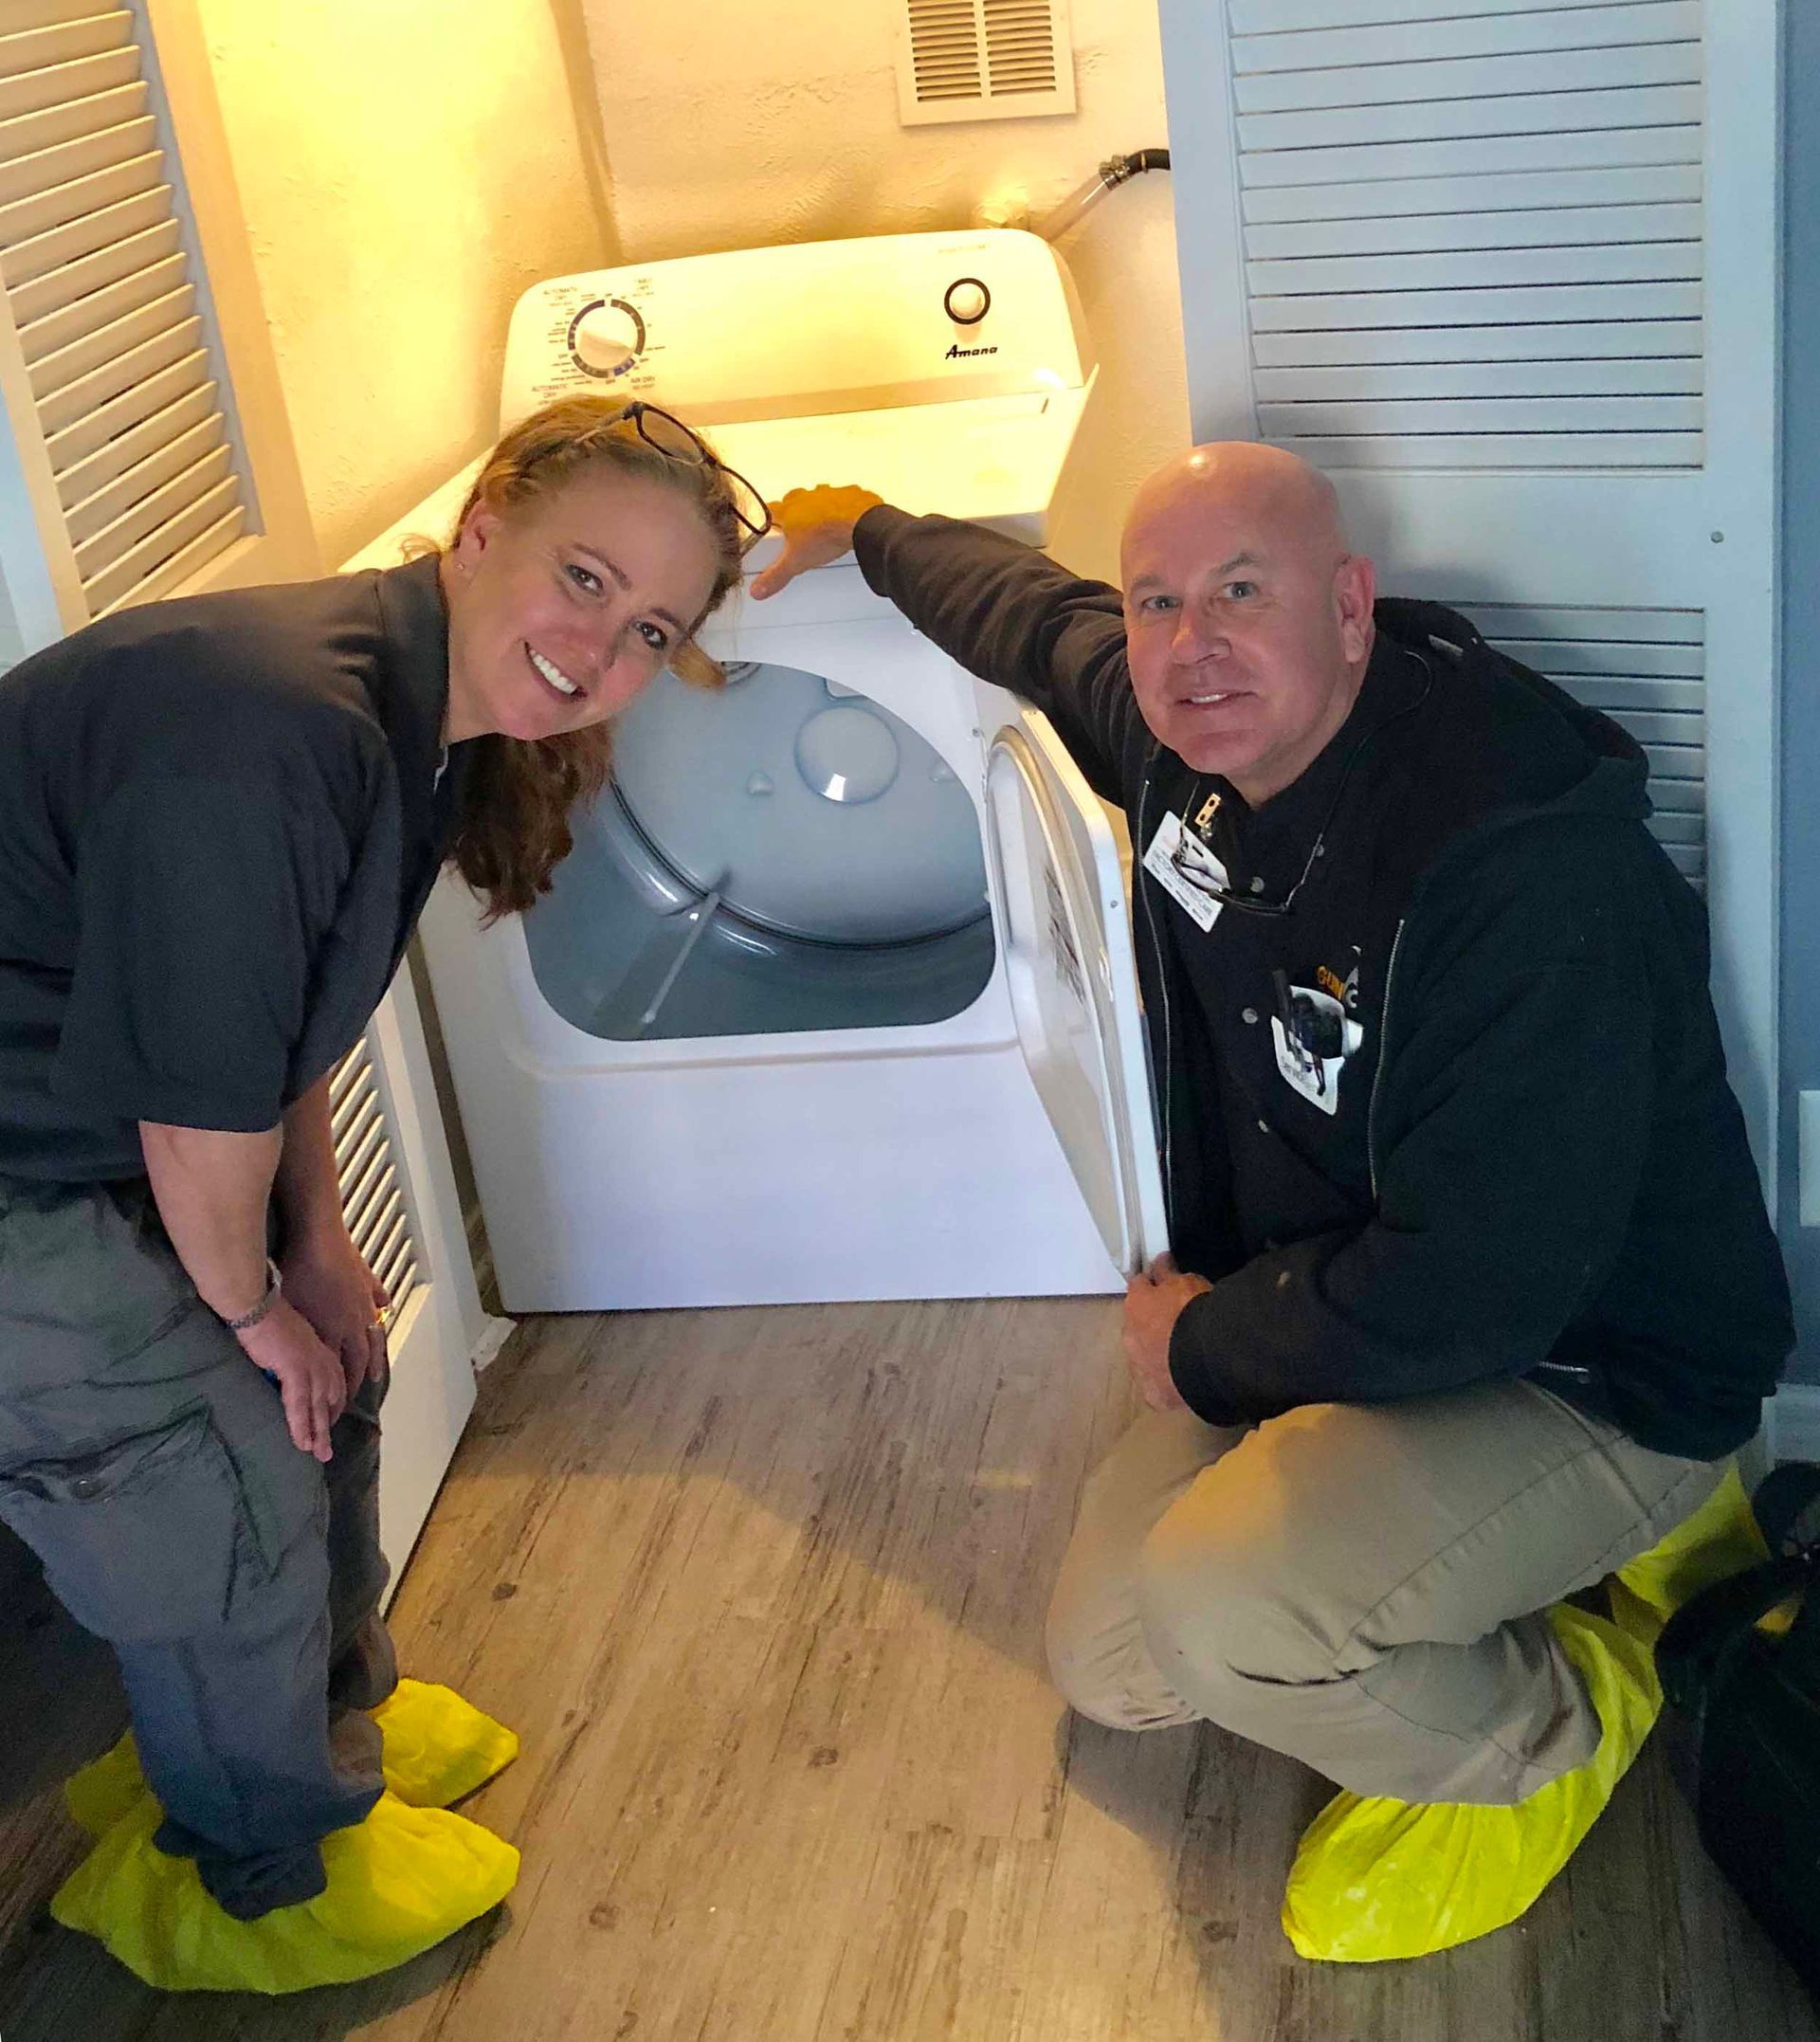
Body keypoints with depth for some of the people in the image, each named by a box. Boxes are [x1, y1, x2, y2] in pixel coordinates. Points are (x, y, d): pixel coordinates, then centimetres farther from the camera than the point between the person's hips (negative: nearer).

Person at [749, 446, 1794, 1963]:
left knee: (1213, 1609, -32)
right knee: (1110, 1667, 11)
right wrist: (866, 531, 33)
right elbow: (1037, 618, 17)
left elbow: (1475, 1287, -32)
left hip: (1588, 1370, -9)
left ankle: (1549, 1727, 0)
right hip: (1316, 1311, 9)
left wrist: (1209, 1344, -16)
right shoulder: (1180, 737, -8)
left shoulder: (1521, 859, -34)